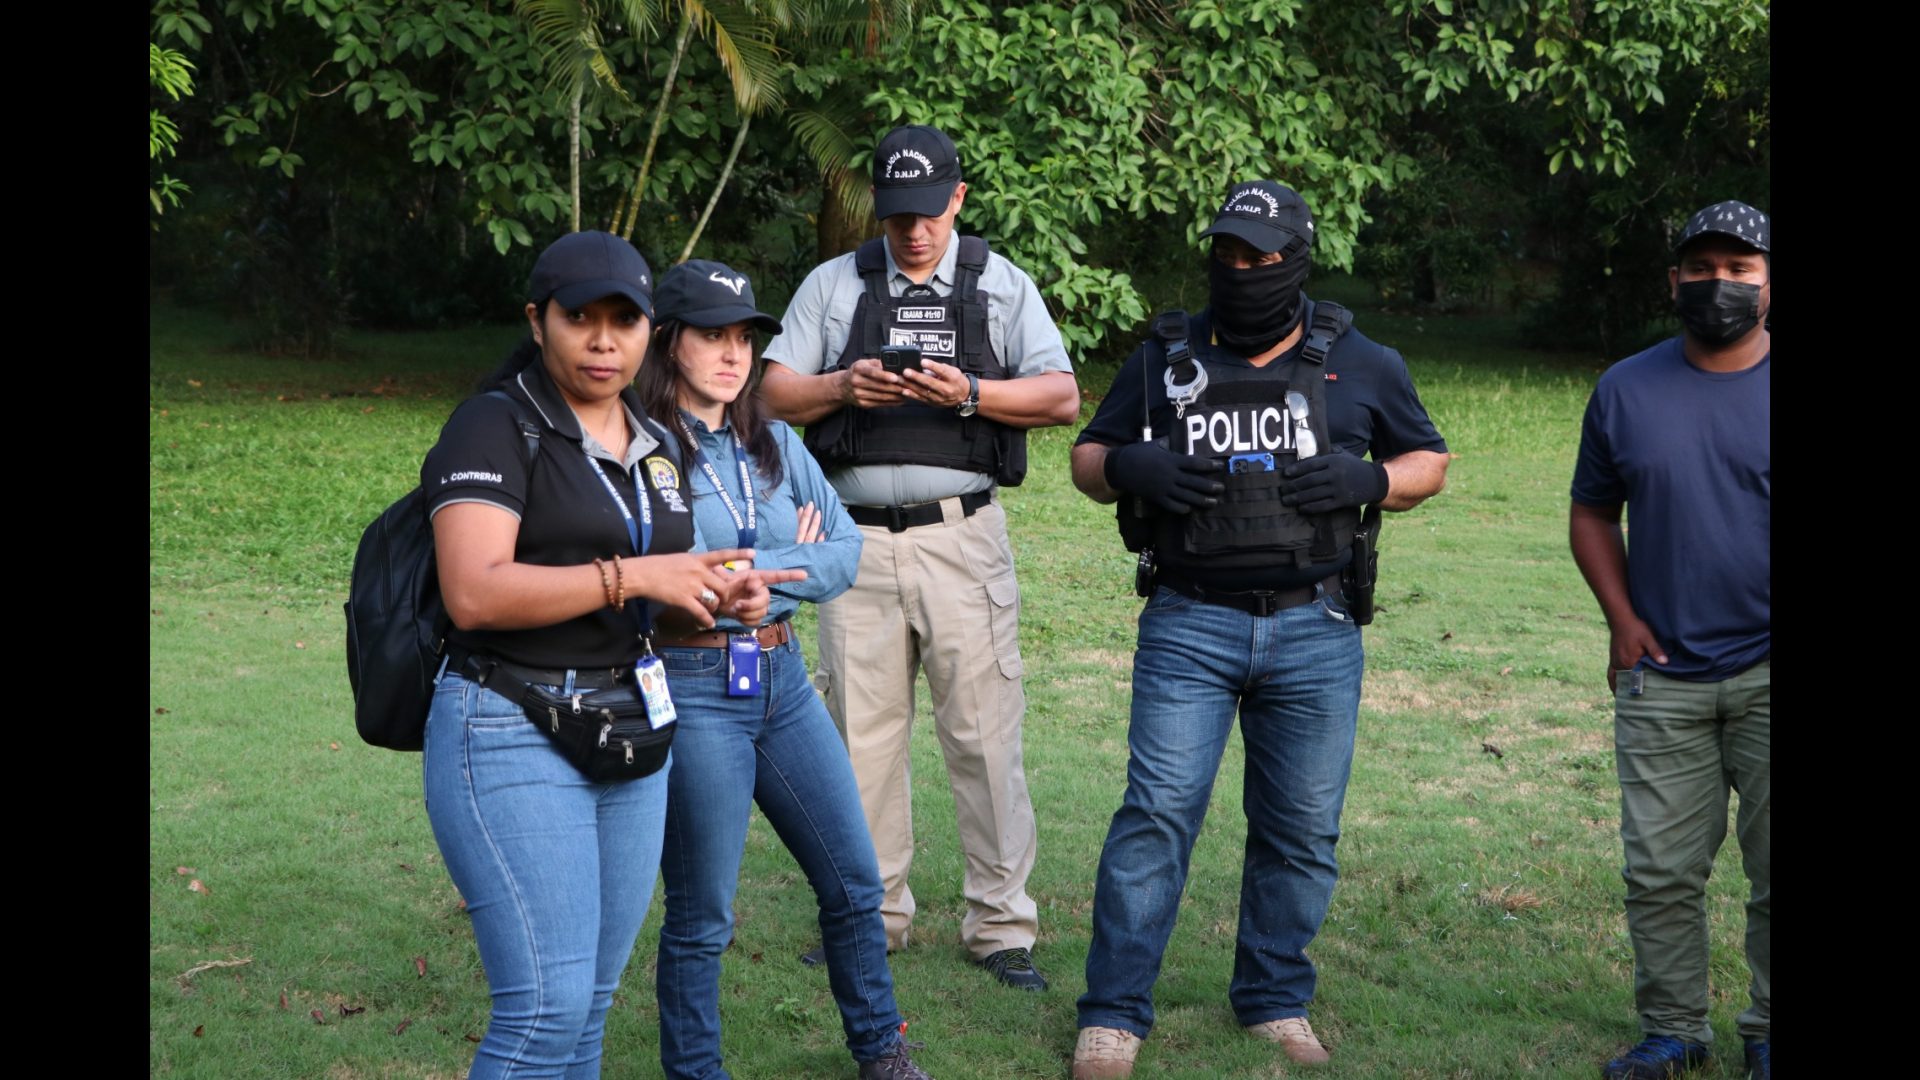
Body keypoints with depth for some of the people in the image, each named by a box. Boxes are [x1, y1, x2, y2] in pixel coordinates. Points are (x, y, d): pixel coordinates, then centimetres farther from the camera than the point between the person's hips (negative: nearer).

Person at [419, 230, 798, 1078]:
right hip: (515, 737, -7)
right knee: (547, 1007, -14)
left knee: (590, 1006, 10)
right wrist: (635, 575, -24)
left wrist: (722, 595, 5)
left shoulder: (652, 443, 14)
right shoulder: (495, 429, -9)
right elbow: (475, 592, -22)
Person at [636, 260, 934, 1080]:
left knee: (853, 881, 14)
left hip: (782, 680, 7)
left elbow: (846, 550, 4)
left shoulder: (776, 446, 9)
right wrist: (792, 563, -7)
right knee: (701, 917, 4)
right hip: (694, 689, -7)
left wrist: (744, 574, -10)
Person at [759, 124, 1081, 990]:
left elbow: (1062, 397, 0)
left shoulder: (1002, 285, 10)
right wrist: (842, 387, -12)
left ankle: (1000, 926, 3)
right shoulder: (833, 284, 13)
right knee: (860, 730, 4)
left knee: (983, 731, -4)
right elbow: (772, 392, 7)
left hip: (960, 536, -2)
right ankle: (872, 915, 15)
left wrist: (970, 393, -16)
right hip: (857, 537, 2)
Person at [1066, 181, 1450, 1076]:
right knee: (1157, 811, -8)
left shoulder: (1360, 366, 7)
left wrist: (1366, 480, -6)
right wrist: (1130, 469, -9)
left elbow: (1429, 462, 15)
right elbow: (1087, 459, 15)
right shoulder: (1164, 359, 8)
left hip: (1314, 632, 1)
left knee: (1302, 828, 7)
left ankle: (1275, 1001, 24)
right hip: (1188, 625, -1)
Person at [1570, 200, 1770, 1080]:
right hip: (1663, 676, 2)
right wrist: (1622, 619, 2)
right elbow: (1592, 512, 15)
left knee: (1773, 872, 2)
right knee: (1661, 872, 5)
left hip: (1764, 677, -2)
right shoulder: (1627, 389, 8)